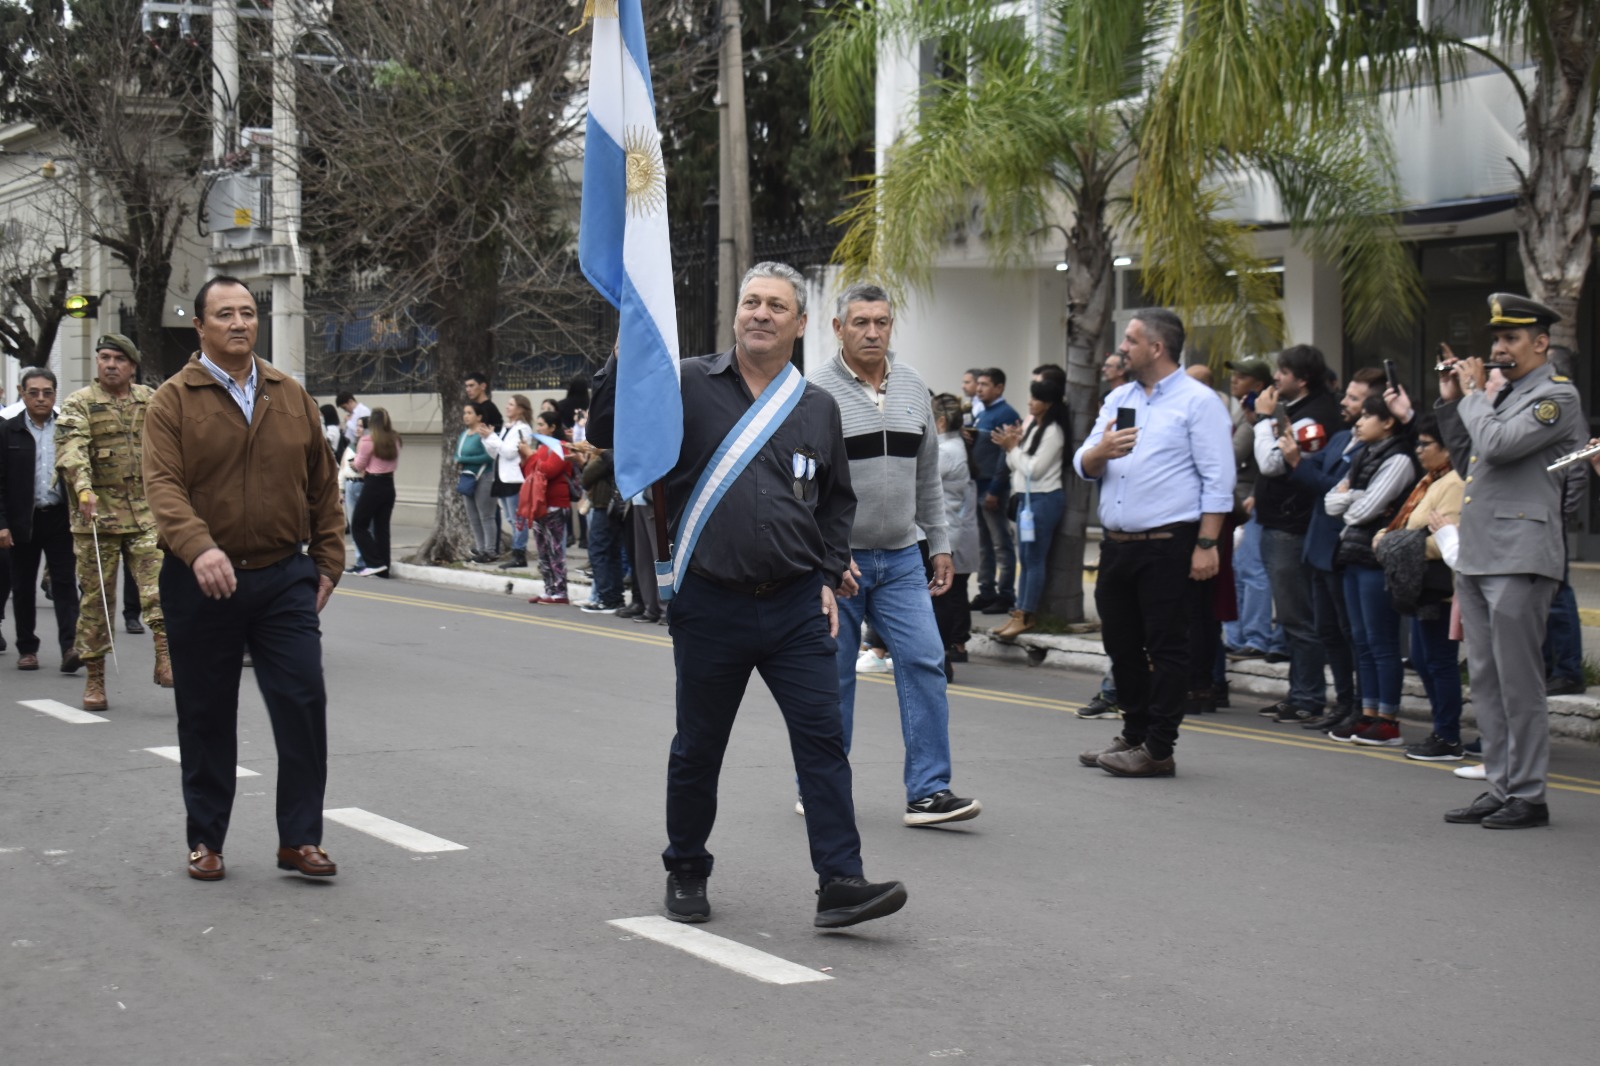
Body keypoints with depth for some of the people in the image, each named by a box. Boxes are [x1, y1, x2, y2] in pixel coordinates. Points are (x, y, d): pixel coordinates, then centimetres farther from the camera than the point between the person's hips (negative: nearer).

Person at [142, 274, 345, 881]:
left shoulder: (291, 396, 10)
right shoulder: (174, 400, -2)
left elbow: (322, 485, 14)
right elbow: (163, 485, -14)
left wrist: (328, 561, 8)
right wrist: (199, 547, -30)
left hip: (285, 579, 2)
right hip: (203, 581, -2)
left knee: (304, 704, -5)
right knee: (206, 716, 7)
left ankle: (300, 839, 4)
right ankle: (205, 841, 20)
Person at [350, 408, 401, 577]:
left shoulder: (368, 440, -14)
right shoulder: (394, 440, 5)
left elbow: (359, 465, -5)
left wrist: (353, 464, 19)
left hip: (373, 486, -6)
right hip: (389, 485, 6)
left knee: (359, 525, 5)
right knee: (382, 527, 10)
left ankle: (375, 563, -4)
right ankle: (383, 568, 9)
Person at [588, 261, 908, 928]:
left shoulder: (818, 409, 9)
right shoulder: (688, 386, 0)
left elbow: (838, 502, 19)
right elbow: (605, 433, -4)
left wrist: (829, 578, 9)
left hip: (797, 607, 2)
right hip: (710, 606, -2)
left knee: (823, 740, -4)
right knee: (698, 748, 11)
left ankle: (840, 883, -2)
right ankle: (685, 873, 28)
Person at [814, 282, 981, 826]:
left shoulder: (912, 385, 9)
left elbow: (927, 474, 17)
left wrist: (940, 543, 14)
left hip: (901, 559, 5)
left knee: (925, 663, -5)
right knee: (832, 676, 3)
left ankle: (929, 792, -3)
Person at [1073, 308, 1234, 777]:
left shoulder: (1198, 401, -5)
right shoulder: (1118, 399, 16)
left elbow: (1217, 479, -10)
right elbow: (1084, 467, 13)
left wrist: (1207, 544, -17)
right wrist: (1101, 449, -10)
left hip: (1169, 545, -7)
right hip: (1117, 544, 7)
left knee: (1166, 647, -2)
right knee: (1121, 644, 13)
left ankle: (1158, 750, 2)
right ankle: (1134, 734, 26)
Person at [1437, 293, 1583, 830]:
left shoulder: (1556, 396, -7)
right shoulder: (1501, 394, 20)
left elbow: (1496, 445, -20)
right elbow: (1468, 463, 23)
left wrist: (1475, 393, -5)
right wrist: (1451, 403, 16)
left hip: (1520, 559, -9)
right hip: (1476, 558, 9)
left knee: (1518, 682, -5)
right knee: (1486, 681, 11)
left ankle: (1527, 796, 1)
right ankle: (1500, 787, 18)